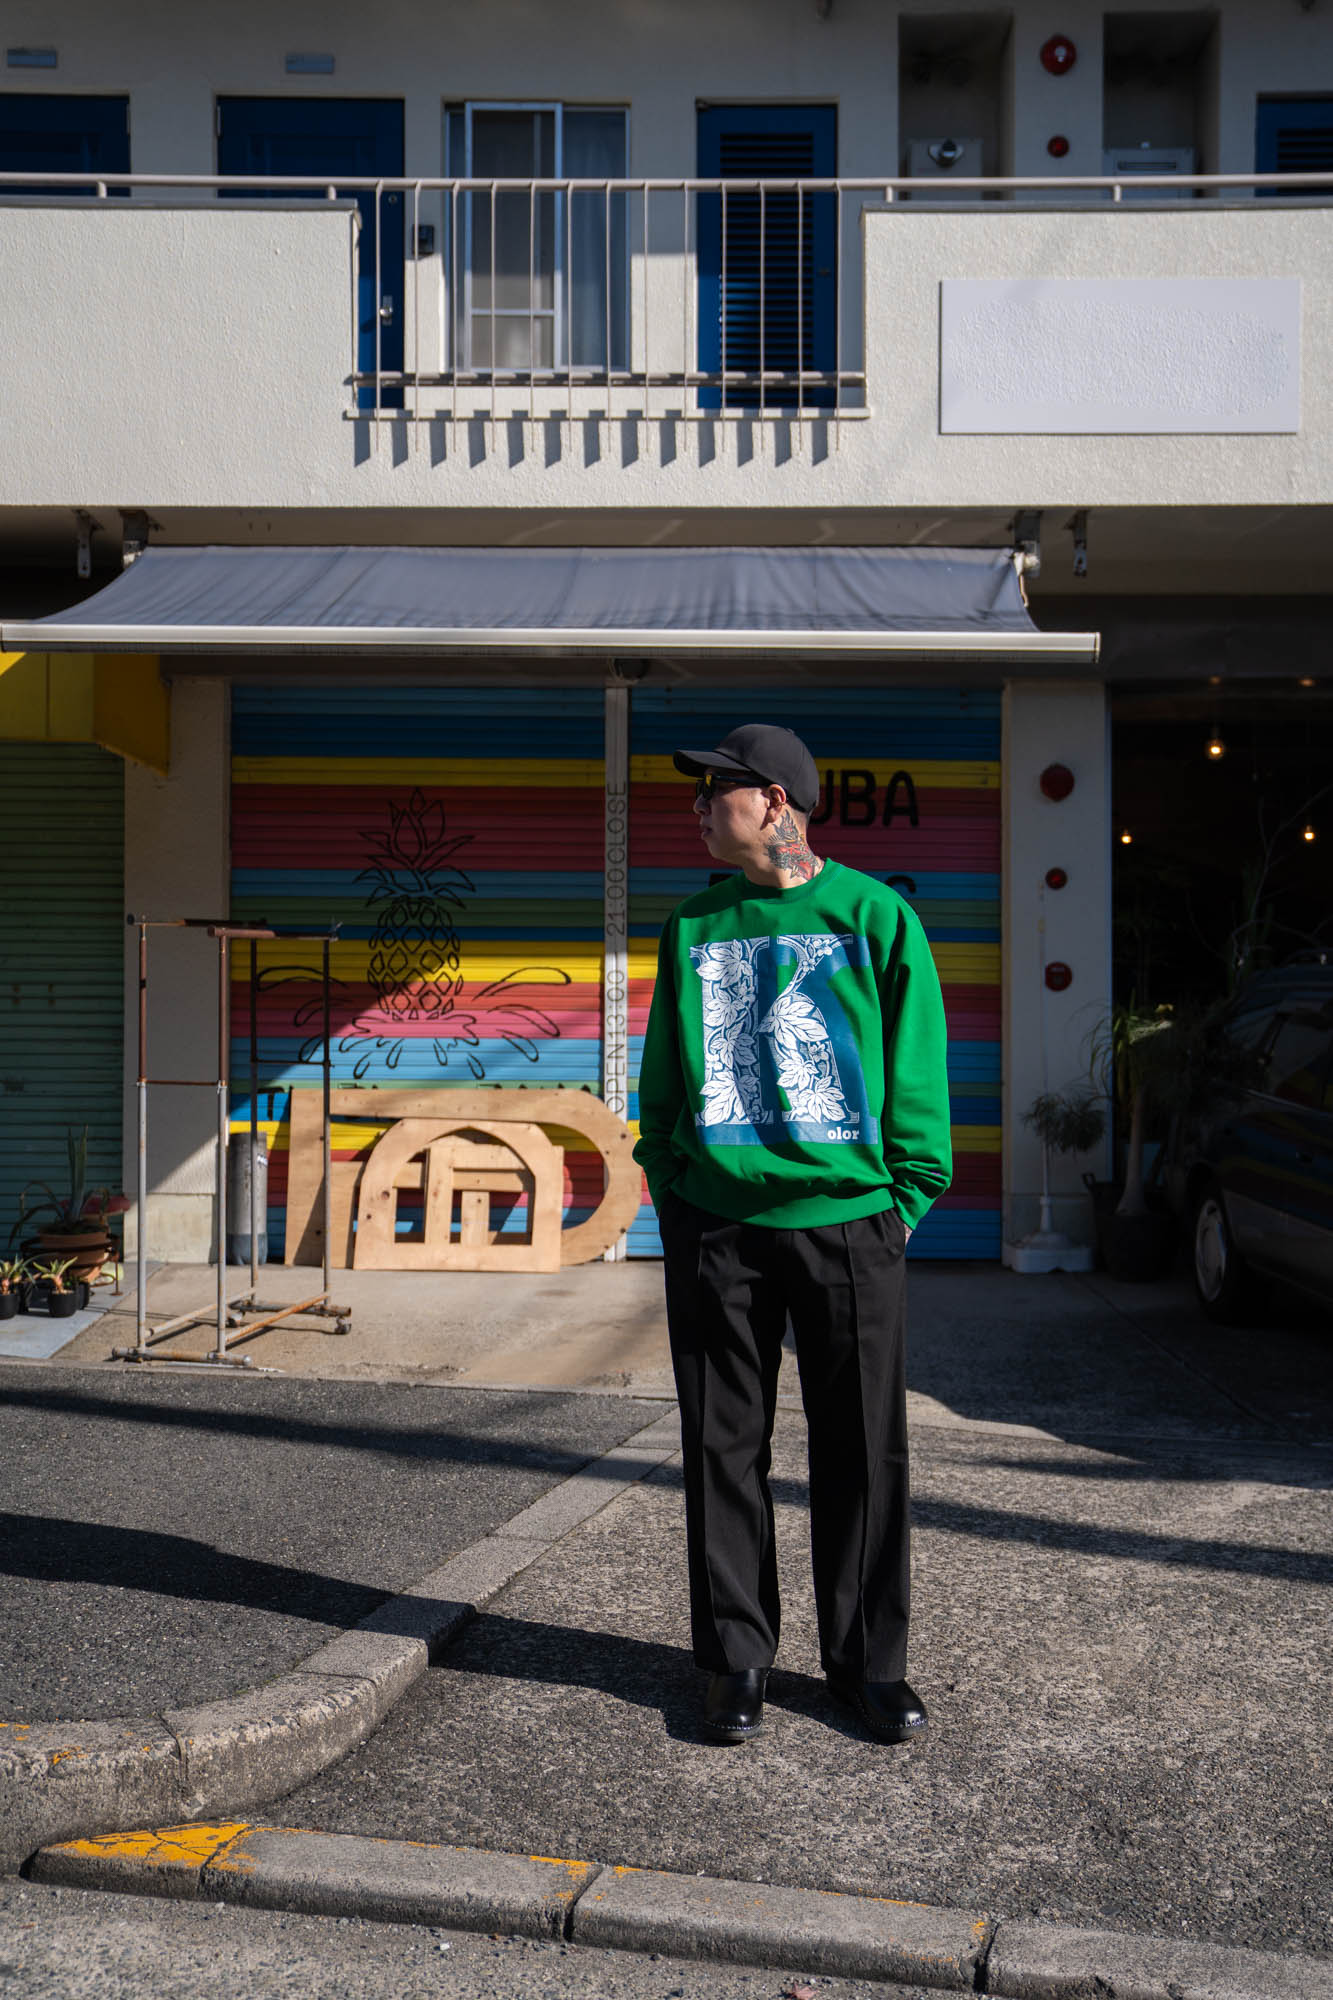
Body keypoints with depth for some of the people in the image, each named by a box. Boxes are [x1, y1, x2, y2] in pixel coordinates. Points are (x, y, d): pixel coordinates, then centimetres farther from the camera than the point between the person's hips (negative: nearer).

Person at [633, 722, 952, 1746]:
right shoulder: (694, 928, 9)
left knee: (863, 1453, 7)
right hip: (716, 1225, 3)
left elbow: (917, 1067, 1)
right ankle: (738, 1659, 22)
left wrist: (904, 1197, -4)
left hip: (848, 1217, -2)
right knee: (726, 1450, 8)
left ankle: (869, 1661, 22)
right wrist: (671, 1190, 5)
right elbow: (663, 1075, 14)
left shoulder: (874, 914, 0)